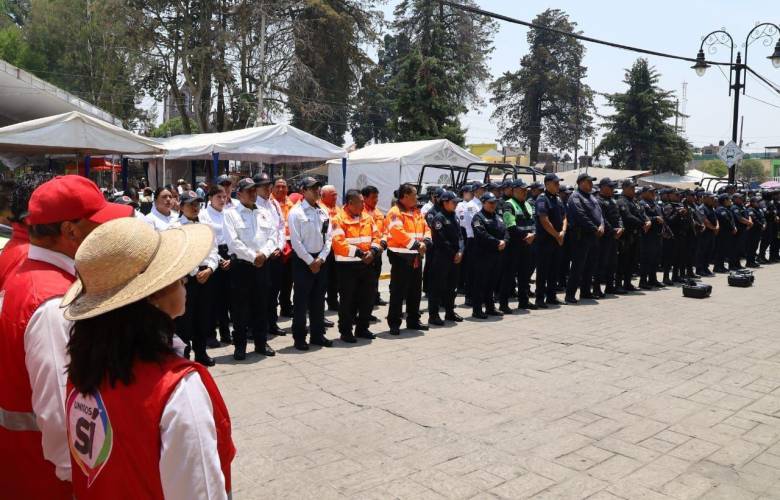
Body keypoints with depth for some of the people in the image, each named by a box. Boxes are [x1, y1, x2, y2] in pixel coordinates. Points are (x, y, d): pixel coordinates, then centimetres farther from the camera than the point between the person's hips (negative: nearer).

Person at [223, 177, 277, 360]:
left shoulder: (264, 214, 13)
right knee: (240, 307, 1)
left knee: (261, 305, 11)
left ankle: (261, 343, 21)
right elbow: (233, 242, -13)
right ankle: (240, 346, 11)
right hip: (241, 265, -4)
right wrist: (253, 257, -15)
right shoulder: (231, 214, -3)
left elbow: (273, 236, 6)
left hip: (262, 265, 5)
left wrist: (264, 253, -11)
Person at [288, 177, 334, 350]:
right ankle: (299, 337, 10)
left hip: (321, 260, 6)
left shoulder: (323, 212, 9)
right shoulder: (296, 212, -8)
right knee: (301, 300, 1)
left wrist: (320, 259, -5)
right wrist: (310, 261, -12)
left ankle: (317, 334, 23)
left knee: (319, 299, 12)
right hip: (303, 260, -5)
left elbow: (329, 237, 7)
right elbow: (295, 241, -12)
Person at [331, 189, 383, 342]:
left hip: (367, 264, 6)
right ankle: (345, 331, 14)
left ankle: (362, 328, 27)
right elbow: (338, 242, -19)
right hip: (347, 265, -6)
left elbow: (376, 236, 11)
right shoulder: (339, 219, -9)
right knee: (348, 300, 1)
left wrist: (373, 251, -8)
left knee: (368, 297, 12)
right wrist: (358, 252, -21)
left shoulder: (367, 217, 11)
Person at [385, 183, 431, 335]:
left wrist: (425, 242, -8)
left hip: (416, 256, 8)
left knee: (415, 291, 15)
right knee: (398, 291, -3)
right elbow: (398, 232, -22)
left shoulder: (417, 212, 15)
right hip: (401, 256, -8)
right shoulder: (395, 212, -11)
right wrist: (416, 244, -21)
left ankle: (413, 320, 27)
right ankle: (394, 323, 4)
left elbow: (426, 229, 12)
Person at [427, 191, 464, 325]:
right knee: (437, 286, -4)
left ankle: (450, 312, 27)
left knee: (452, 286, 15)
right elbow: (440, 240, -16)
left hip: (455, 258, 8)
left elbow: (460, 236, 13)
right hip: (441, 258, -8)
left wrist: (460, 251, -3)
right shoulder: (438, 218, -11)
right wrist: (453, 253, -12)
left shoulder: (454, 217, 14)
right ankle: (433, 314, 1)